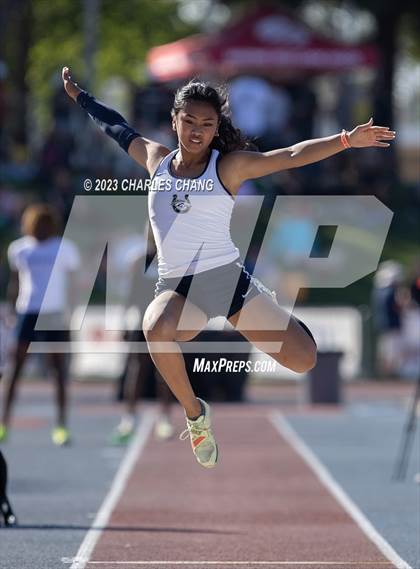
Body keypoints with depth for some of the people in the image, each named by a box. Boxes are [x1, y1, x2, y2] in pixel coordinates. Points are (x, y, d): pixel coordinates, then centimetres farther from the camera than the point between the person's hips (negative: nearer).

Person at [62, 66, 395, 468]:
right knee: (156, 329, -38)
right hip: (176, 288, 1)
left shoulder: (229, 166, -4)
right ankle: (195, 414, -14)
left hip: (227, 279, -1)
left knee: (303, 360, -5)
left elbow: (292, 156, -13)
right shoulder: (156, 159, 6)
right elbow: (118, 128, 23)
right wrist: (78, 96, 34)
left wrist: (346, 141, -25)